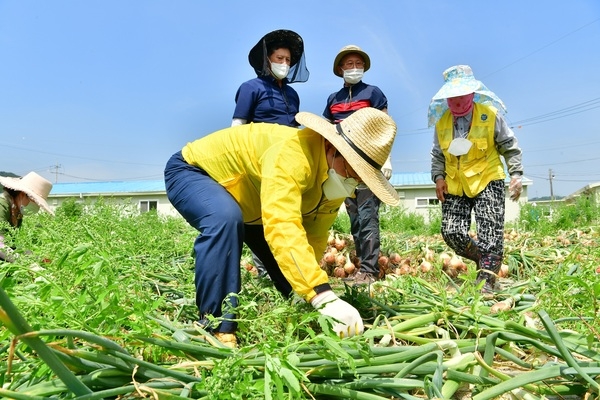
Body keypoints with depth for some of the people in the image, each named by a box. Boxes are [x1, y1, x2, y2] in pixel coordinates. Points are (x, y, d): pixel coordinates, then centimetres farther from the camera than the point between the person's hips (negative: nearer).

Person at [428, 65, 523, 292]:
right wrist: (438, 177, 0)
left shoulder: (490, 115, -3)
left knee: (490, 233, -11)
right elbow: (437, 154, 14)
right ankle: (485, 261, 20)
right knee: (451, 232, -4)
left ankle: (486, 279, -3)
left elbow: (509, 146, 3)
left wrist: (515, 174, -6)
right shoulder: (441, 121, 5)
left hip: (487, 180, -3)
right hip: (454, 186, 3)